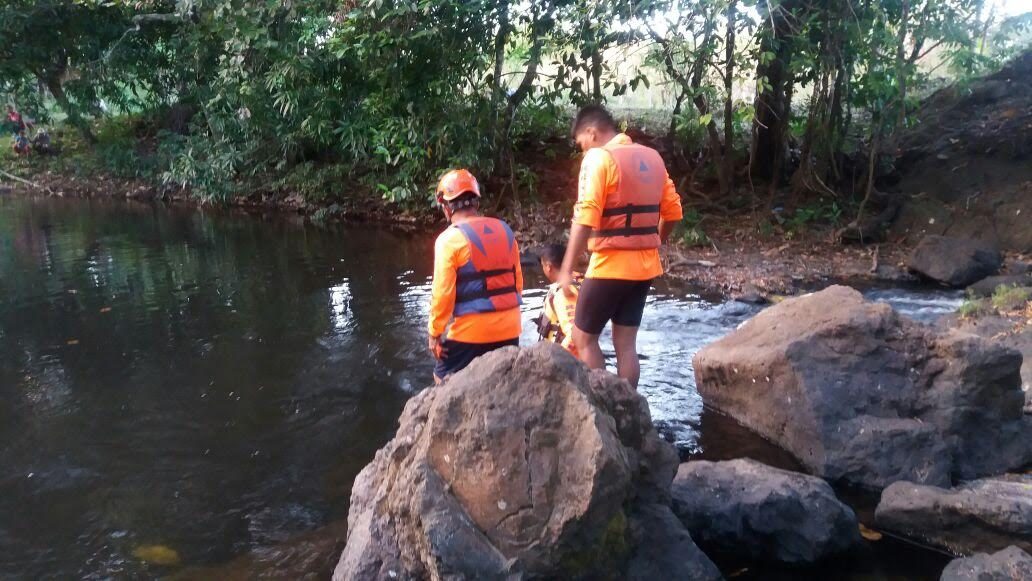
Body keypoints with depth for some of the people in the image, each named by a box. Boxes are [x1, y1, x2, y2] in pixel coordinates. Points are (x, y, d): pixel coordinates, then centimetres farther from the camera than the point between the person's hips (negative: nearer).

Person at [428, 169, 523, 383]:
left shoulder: (449, 239, -12)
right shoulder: (504, 230, 6)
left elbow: (443, 293, -15)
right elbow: (518, 281, 11)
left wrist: (435, 333, -5)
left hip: (471, 329, -5)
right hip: (509, 327, 6)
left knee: (445, 380, 13)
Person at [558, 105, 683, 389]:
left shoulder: (599, 158, -11)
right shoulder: (652, 157, 10)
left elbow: (585, 219, -20)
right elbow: (672, 212, 12)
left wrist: (567, 269, -17)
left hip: (611, 266, -7)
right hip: (645, 266, 7)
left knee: (584, 338, 9)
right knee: (626, 343, 14)